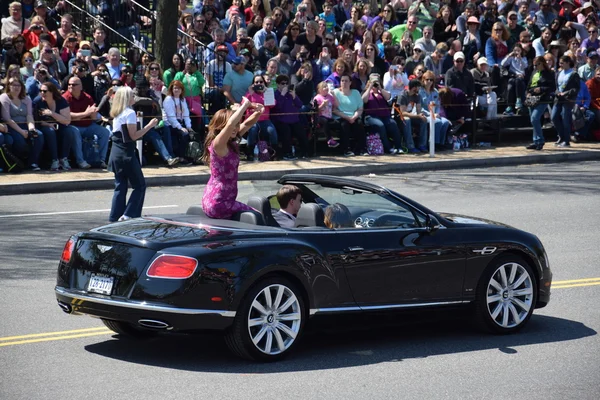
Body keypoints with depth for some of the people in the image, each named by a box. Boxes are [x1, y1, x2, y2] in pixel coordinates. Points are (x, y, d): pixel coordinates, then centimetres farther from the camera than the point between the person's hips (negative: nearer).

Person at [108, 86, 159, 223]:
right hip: (126, 154, -8)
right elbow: (134, 136, -16)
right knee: (139, 185, 2)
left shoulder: (116, 114, 12)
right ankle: (129, 214, -6)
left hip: (115, 153, 8)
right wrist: (149, 126, -10)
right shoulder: (130, 113, -12)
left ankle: (116, 216, 9)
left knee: (120, 186, 12)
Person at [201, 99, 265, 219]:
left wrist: (258, 112, -8)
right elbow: (230, 124, -36)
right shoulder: (218, 144, -18)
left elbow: (247, 124, 13)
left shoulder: (231, 143, 7)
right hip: (218, 204, -9)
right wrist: (246, 104, -26)